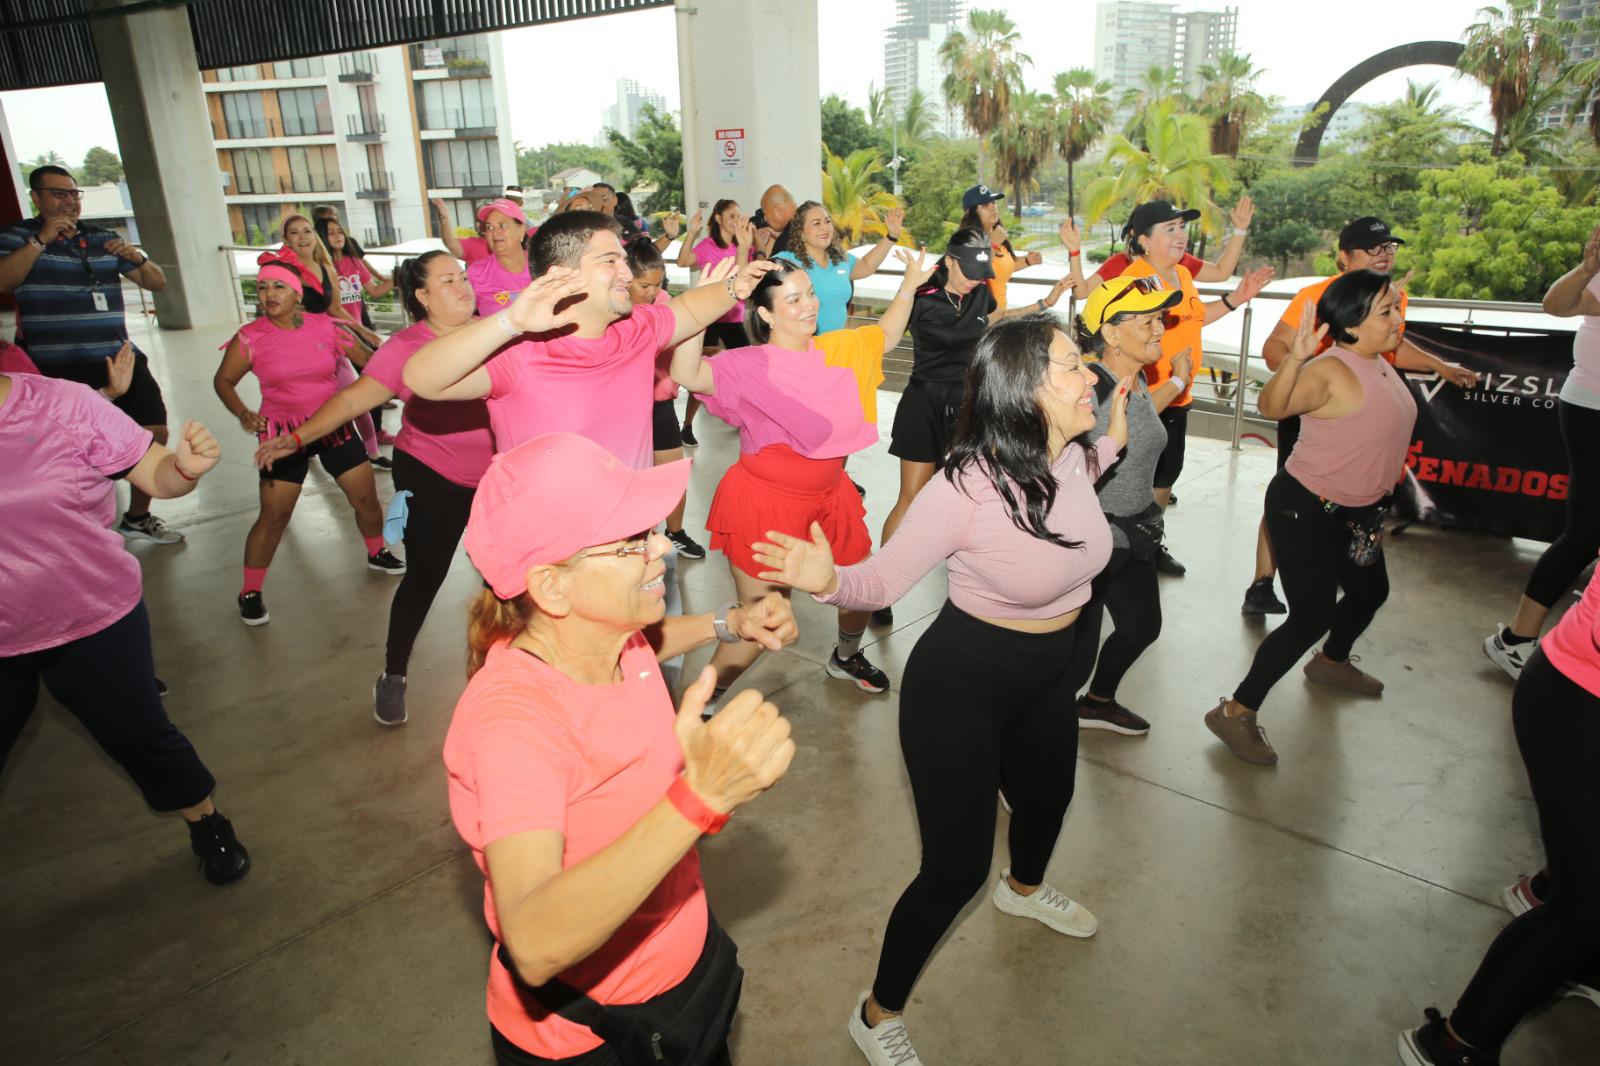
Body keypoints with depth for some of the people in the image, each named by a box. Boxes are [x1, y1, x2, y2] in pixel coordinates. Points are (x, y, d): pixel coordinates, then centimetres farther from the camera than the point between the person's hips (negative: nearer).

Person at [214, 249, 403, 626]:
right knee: (274, 515, -3)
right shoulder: (250, 338, -9)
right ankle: (250, 593, 13)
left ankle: (377, 554, 37)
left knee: (366, 496, 7)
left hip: (335, 426, 3)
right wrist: (243, 414, -16)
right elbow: (223, 380, 1)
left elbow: (366, 360, 5)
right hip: (284, 434, -2)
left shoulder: (325, 326, -5)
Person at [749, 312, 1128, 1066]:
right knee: (957, 867, -2)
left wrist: (1111, 443, 8)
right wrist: (827, 578, -42)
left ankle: (1024, 888, 69)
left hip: (1052, 675, 8)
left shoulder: (1073, 455, -10)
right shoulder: (967, 486, -31)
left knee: (1048, 796, 31)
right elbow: (883, 580, -22)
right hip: (963, 684, -7)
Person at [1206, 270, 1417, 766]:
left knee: (1370, 592, 26)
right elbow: (1271, 405, -48)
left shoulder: (1379, 363, 4)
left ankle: (1331, 661, 56)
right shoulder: (1330, 374, -25)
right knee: (1312, 616, -12)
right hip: (1305, 510, -10)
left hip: (1356, 511, 10)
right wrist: (1295, 358, -58)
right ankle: (1236, 712, -3)